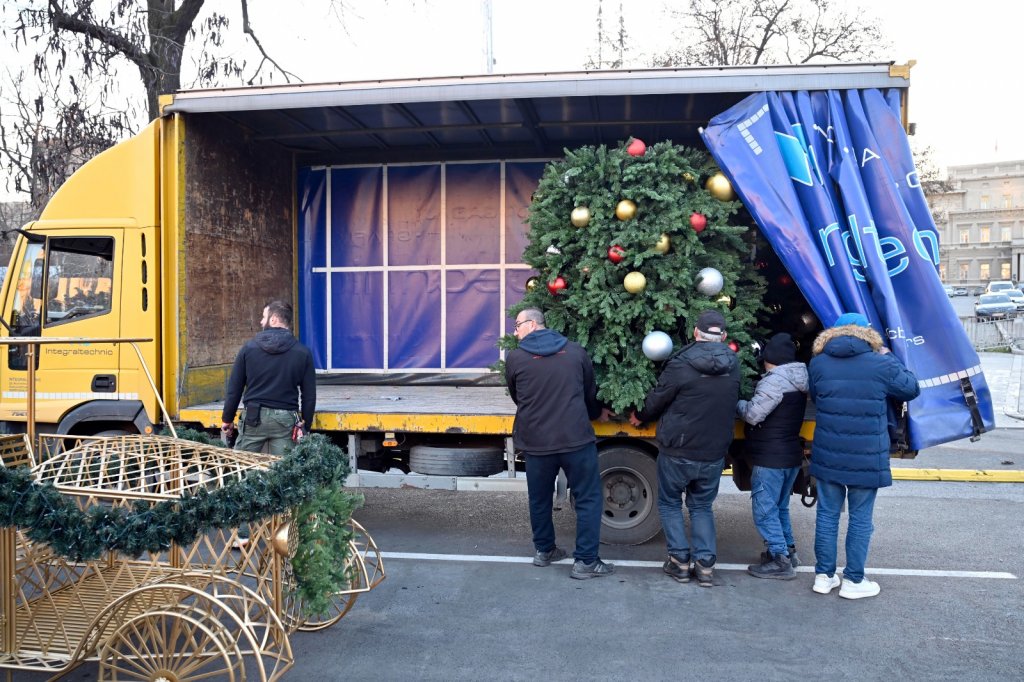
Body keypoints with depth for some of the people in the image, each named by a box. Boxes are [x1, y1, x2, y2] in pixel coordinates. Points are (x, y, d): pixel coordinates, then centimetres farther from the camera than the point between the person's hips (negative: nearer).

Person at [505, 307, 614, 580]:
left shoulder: (515, 358, -1)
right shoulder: (576, 351, 4)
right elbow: (590, 393, 16)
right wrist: (595, 415, 37)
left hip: (536, 442, 1)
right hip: (576, 438, -1)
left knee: (539, 498, 19)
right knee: (588, 499, 9)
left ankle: (544, 550, 33)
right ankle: (585, 561, 8)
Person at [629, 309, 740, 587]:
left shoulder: (681, 364, -17)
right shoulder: (733, 366, -2)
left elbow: (656, 400, -6)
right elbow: (731, 405, 10)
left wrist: (639, 415, 16)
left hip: (677, 452, -4)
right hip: (714, 453, 4)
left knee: (669, 503, 17)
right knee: (702, 507, 21)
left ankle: (680, 560, 15)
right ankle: (705, 563, 13)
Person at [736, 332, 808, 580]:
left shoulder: (775, 381, -20)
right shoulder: (797, 381, 9)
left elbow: (752, 414, -21)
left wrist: (738, 404, -1)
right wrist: (748, 404, 12)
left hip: (770, 459, -9)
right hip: (792, 455, 9)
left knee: (765, 510, -1)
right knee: (780, 507, 22)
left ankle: (780, 561, 1)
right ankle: (788, 550, 31)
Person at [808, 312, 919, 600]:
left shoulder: (818, 363, -3)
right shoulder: (881, 365, -9)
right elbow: (911, 389, 8)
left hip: (827, 456, 2)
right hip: (867, 459, -2)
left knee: (827, 515, 13)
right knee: (860, 519, 10)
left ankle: (824, 575, 21)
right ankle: (853, 580, 19)